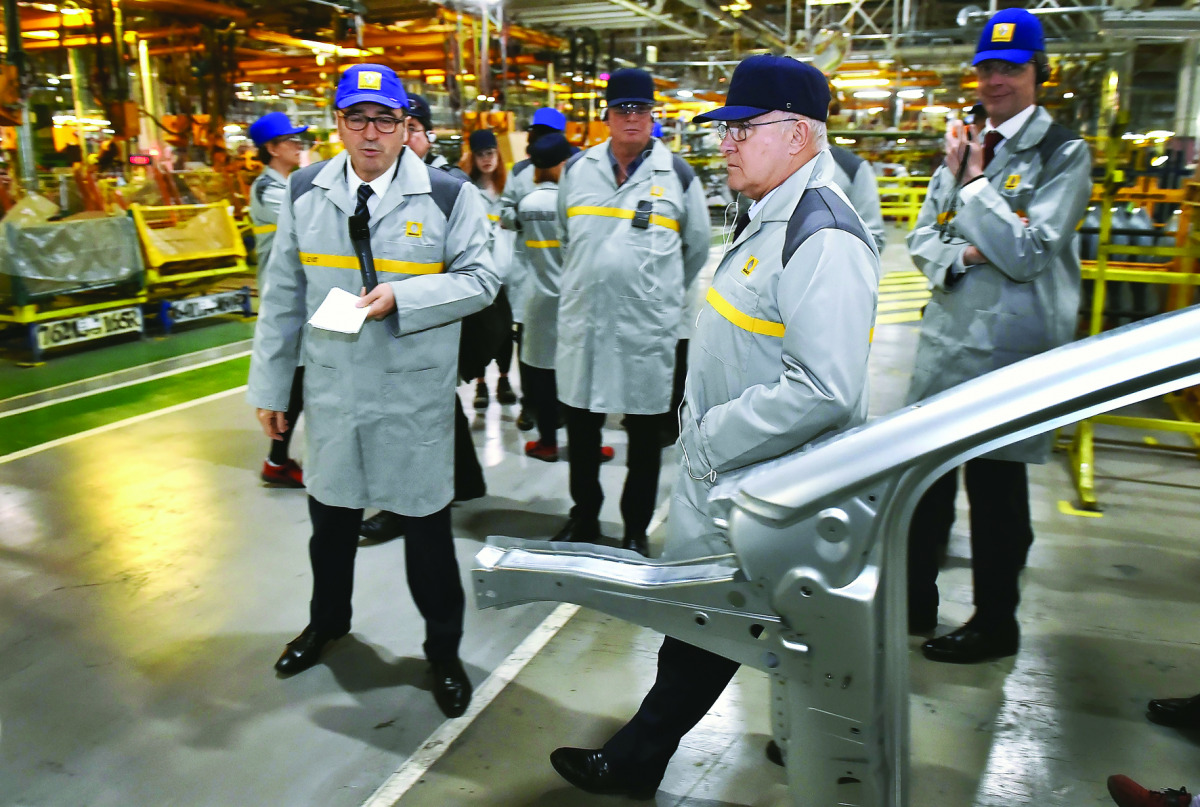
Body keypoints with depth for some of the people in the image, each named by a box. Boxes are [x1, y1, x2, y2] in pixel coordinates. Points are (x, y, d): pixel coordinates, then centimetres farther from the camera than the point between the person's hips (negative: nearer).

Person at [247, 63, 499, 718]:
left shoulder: (448, 196, -6)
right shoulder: (304, 193, 4)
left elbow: (480, 280, -6)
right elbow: (283, 295, 7)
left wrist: (401, 297, -21)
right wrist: (270, 386, 8)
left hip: (415, 394, -3)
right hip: (331, 389, 4)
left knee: (426, 523, 7)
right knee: (331, 516, 19)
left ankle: (443, 650, 28)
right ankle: (327, 621, 47)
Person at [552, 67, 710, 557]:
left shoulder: (678, 175, 1)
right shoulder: (577, 169, 7)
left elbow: (697, 248, 12)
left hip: (647, 328, -2)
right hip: (582, 321, 3)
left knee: (645, 434, 8)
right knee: (581, 428, 13)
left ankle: (637, 529, 22)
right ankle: (583, 517, 30)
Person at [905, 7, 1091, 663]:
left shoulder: (1063, 154, -5)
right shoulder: (965, 147, 13)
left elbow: (1028, 252, -15)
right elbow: (922, 238, 11)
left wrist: (973, 182, -11)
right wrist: (959, 255, -11)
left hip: (1011, 348, -6)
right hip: (946, 337, 6)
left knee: (996, 488, 5)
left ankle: (995, 624, 23)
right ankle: (914, 602, 29)